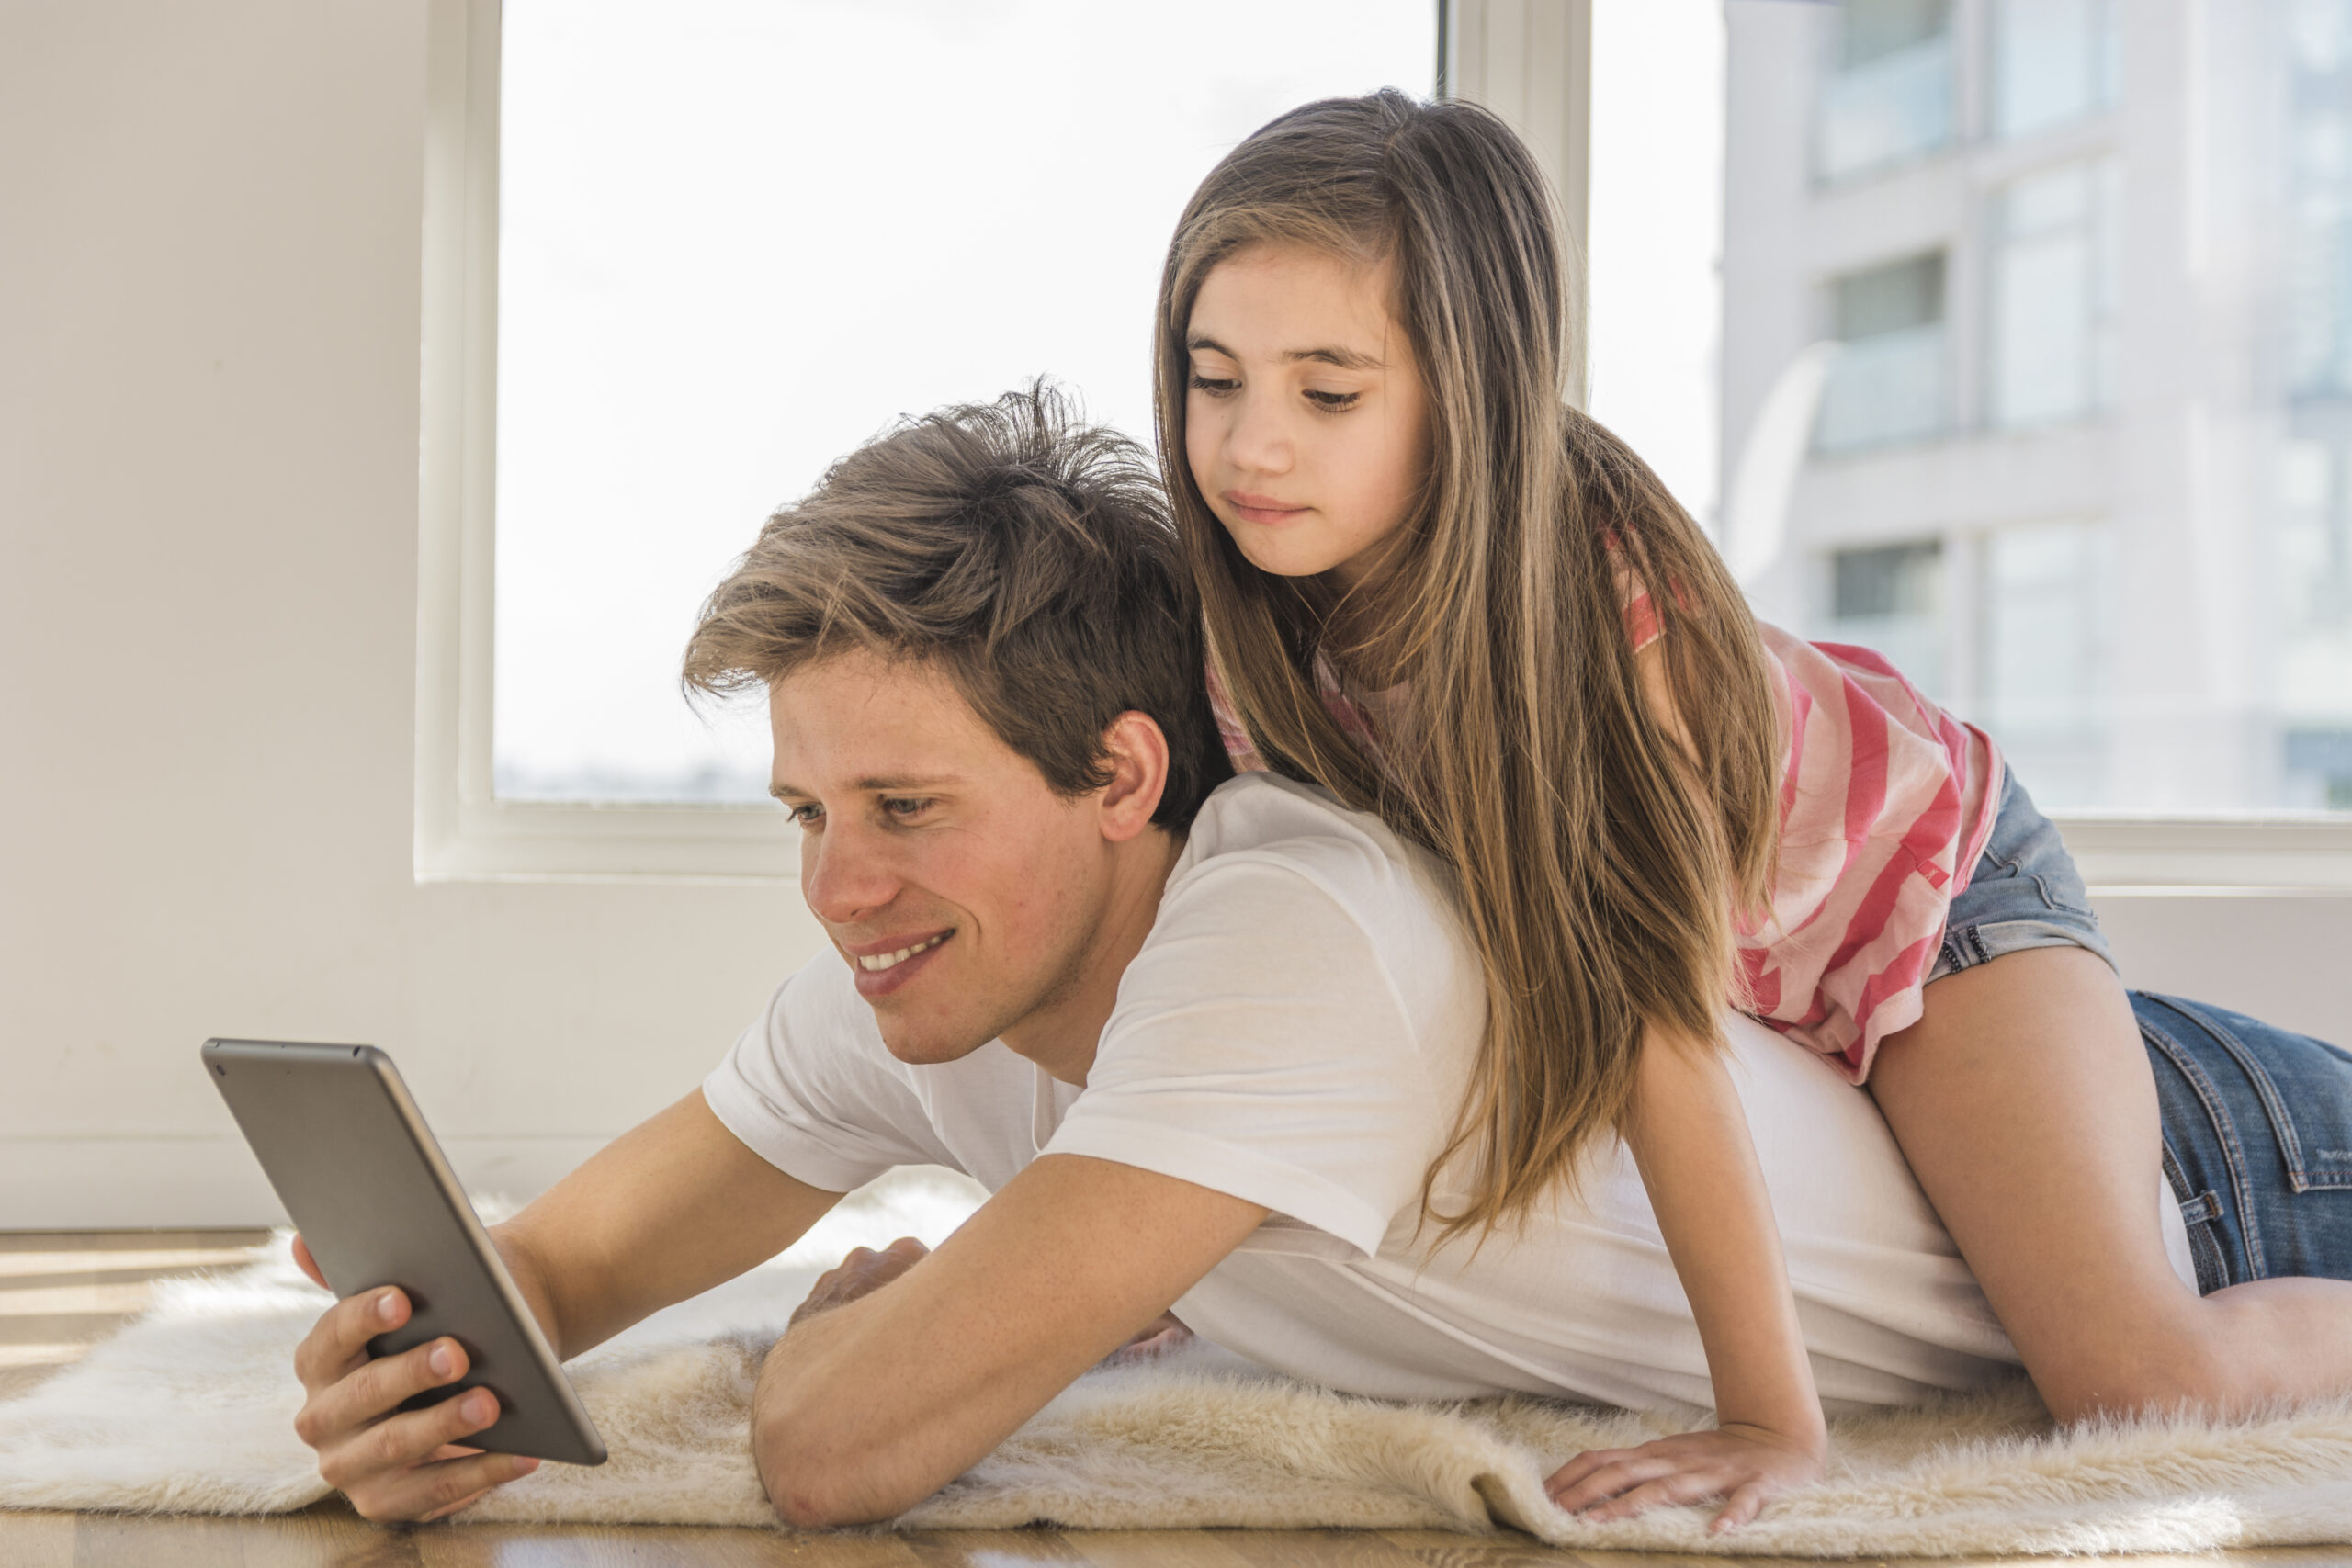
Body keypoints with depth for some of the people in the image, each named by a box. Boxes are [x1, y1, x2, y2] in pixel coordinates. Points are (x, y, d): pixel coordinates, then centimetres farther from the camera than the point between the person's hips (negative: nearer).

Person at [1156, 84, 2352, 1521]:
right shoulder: (1249, 604, -19)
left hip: (1913, 874, -6)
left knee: (2140, 1384, -21)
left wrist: (1774, 1422, -35)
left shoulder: (1595, 572, -36)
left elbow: (1650, 1004, -37)